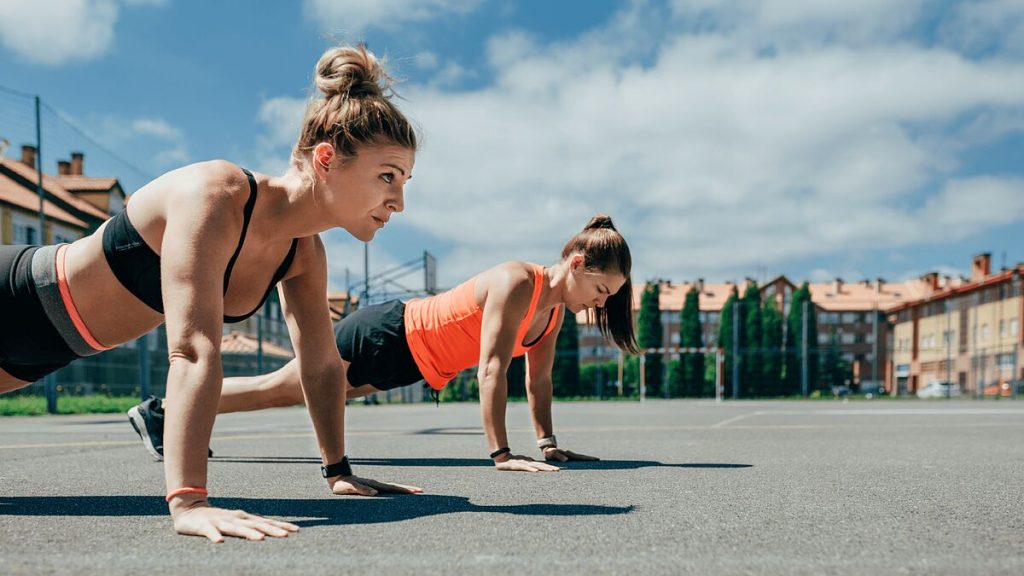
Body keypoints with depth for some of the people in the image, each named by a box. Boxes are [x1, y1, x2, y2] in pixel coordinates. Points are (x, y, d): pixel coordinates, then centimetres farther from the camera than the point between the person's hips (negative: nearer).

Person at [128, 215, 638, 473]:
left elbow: (539, 378, 6)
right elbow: (492, 368, -33)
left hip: (408, 359, 8)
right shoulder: (516, 283, -28)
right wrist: (500, 453, -34)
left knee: (287, 396, 21)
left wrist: (548, 441, 3)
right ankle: (158, 410, 21)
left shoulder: (554, 306, -1)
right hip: (386, 337, -8)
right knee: (274, 389, 4)